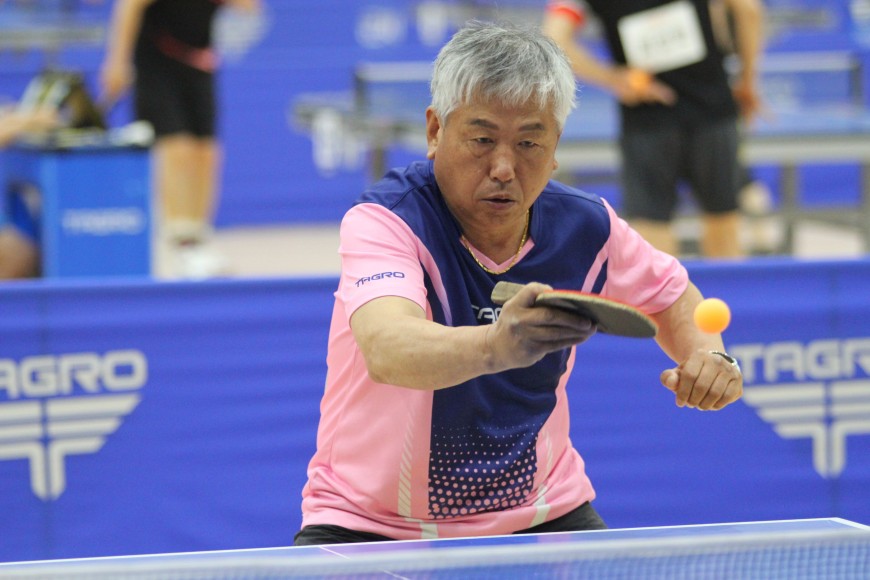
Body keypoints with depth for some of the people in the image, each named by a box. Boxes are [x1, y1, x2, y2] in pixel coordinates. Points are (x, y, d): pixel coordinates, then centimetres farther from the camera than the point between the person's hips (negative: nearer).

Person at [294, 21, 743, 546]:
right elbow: (388, 351, -43)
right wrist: (493, 345, -61)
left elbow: (673, 295, 15)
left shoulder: (586, 227, -7)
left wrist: (707, 354, -7)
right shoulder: (382, 221, -22)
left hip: (540, 517, 4)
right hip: (371, 527, -4)